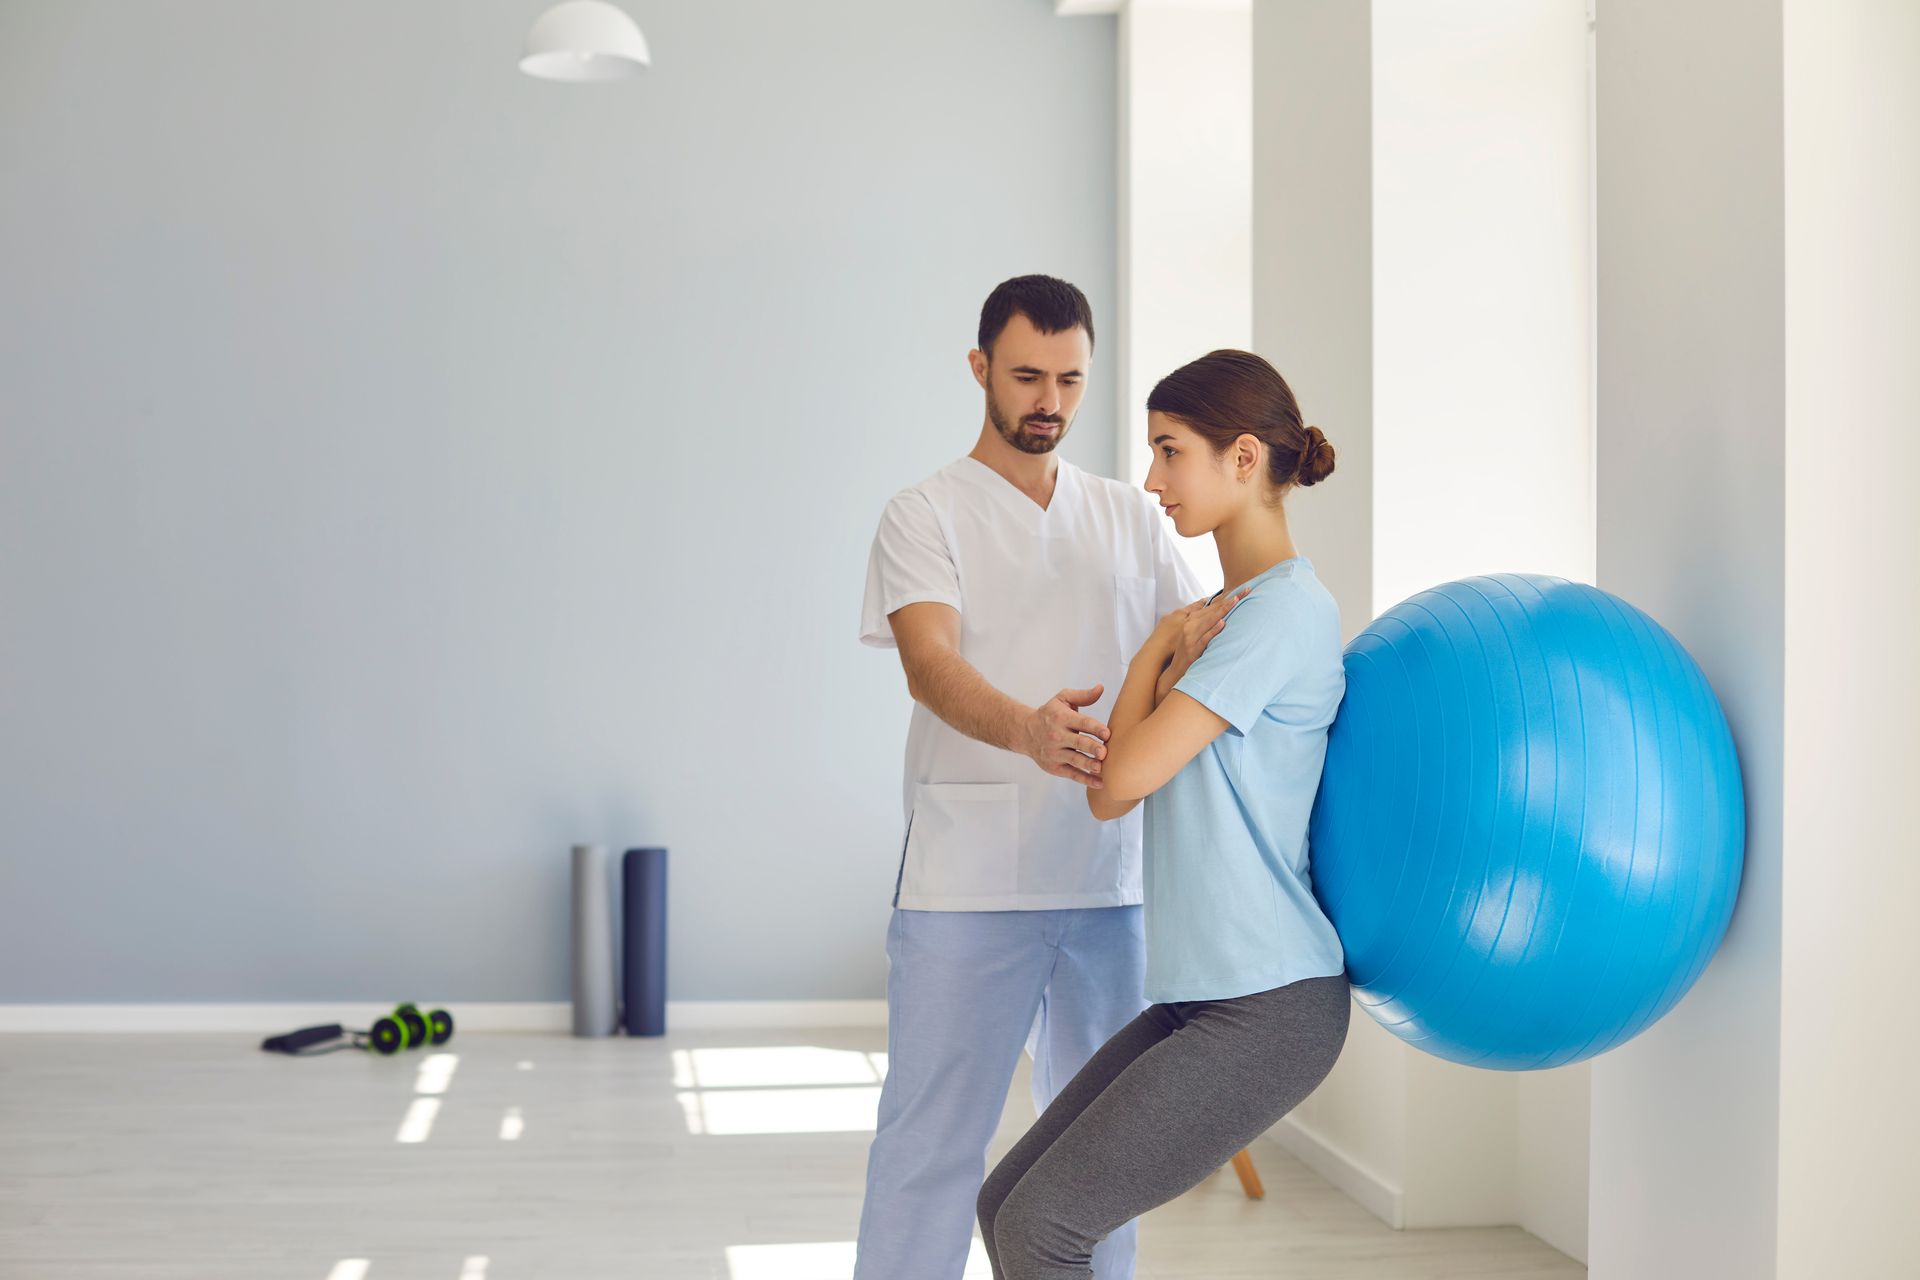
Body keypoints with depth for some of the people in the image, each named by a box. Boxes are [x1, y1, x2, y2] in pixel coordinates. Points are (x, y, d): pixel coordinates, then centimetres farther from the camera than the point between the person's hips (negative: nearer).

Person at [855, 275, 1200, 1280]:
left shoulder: (1130, 519, 14)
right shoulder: (926, 516, -1)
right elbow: (929, 663, -17)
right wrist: (1026, 728, -37)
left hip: (1110, 880, 5)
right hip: (968, 885, -4)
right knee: (931, 1141, -2)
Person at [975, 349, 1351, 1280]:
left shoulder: (1283, 609, -13)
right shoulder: (1225, 610, 17)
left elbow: (1125, 775, -16)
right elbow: (1107, 794, 11)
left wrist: (1161, 647, 0)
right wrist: (1175, 648, 0)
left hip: (1270, 1007, -9)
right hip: (1201, 996, 9)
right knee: (1006, 1204, 7)